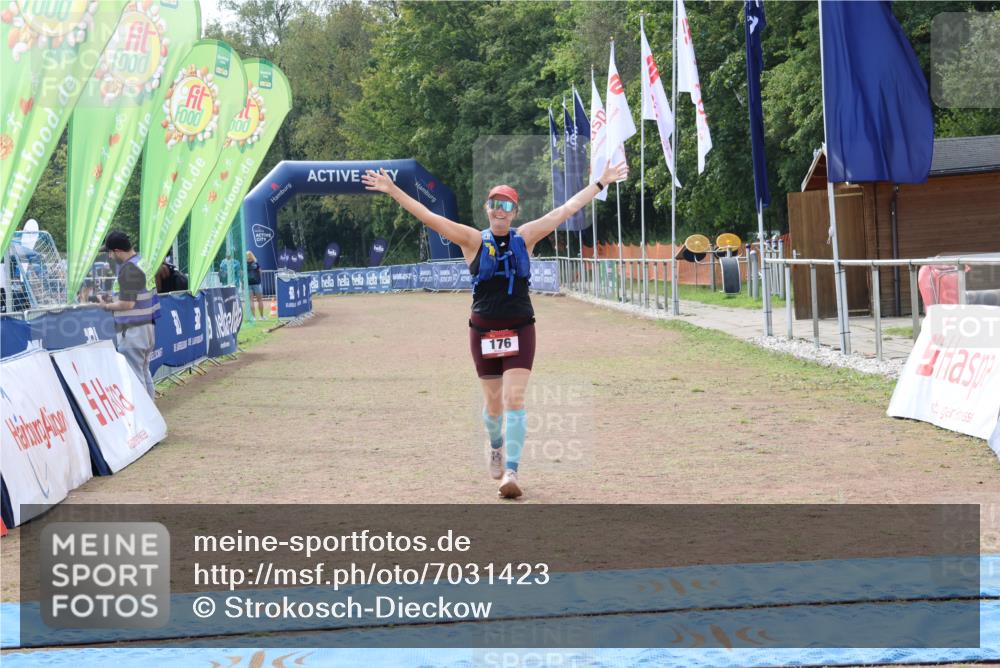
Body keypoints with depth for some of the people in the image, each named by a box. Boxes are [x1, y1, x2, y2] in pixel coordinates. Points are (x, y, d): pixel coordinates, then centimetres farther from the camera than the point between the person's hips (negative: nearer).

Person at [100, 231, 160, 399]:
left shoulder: (128, 269, -18)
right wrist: (113, 300, 14)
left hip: (132, 330, -10)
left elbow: (128, 303, -22)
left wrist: (108, 306, -6)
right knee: (144, 372, 17)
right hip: (148, 326, 10)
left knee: (134, 376, -5)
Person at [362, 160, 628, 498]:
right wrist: (393, 190, -13)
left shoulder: (525, 237, 3)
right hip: (483, 331, 0)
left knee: (514, 399, -11)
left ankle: (511, 471, -11)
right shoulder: (474, 241, -1)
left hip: (519, 330, 0)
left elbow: (567, 208, 7)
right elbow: (428, 217, -6)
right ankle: (496, 447, 42)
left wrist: (601, 182, 10)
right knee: (493, 403, 11)